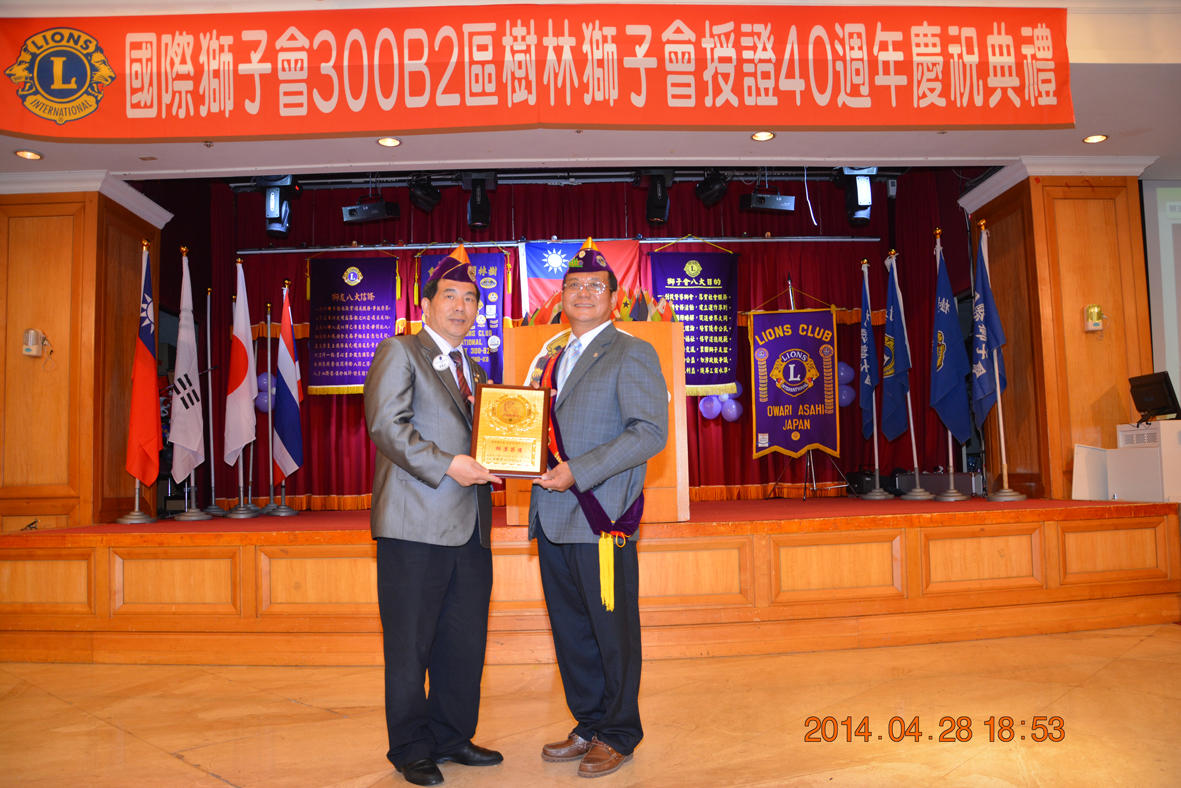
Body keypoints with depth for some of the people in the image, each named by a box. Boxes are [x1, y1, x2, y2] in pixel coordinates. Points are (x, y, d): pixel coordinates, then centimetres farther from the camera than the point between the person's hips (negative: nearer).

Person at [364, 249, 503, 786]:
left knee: (466, 642, 12)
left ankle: (452, 737, 28)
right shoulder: (399, 352, -1)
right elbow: (387, 424, -13)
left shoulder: (475, 372, 21)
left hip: (470, 526, 7)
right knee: (410, 644, 5)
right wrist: (446, 466, -20)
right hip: (416, 525, -7)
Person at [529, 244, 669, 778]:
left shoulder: (632, 354, -4)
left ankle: (618, 735, 22)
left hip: (601, 518, -7)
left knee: (613, 633, 5)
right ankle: (588, 726, 31)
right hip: (552, 519, 7)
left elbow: (650, 433, -14)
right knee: (570, 632, 15)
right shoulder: (554, 362, 19)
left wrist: (578, 471, -20)